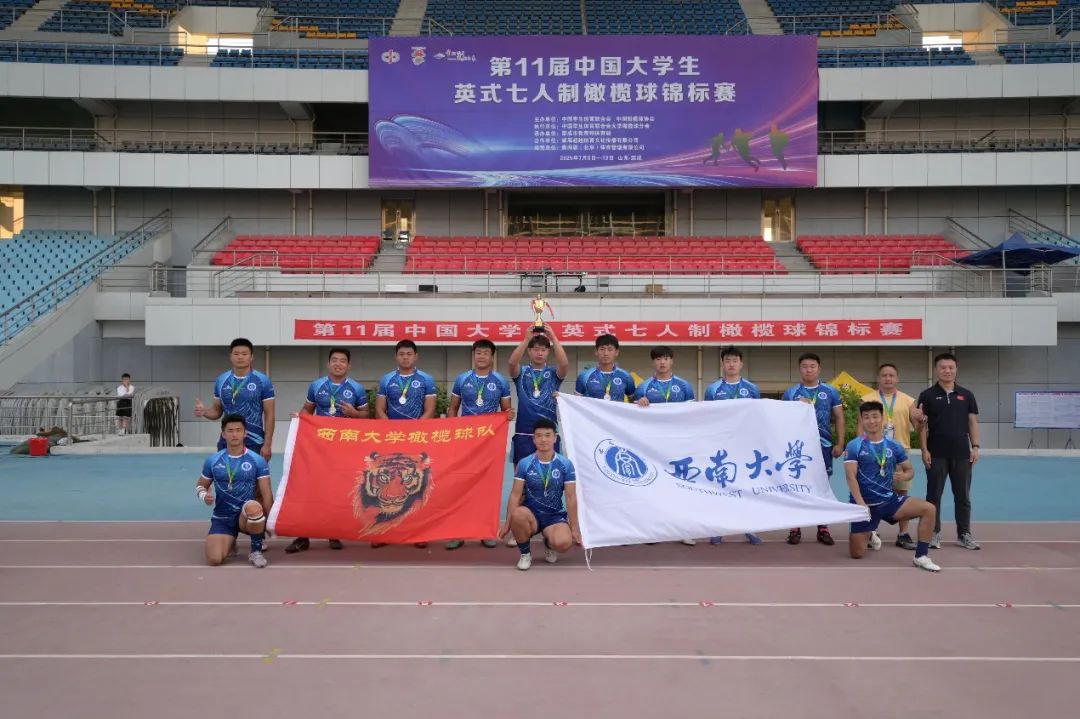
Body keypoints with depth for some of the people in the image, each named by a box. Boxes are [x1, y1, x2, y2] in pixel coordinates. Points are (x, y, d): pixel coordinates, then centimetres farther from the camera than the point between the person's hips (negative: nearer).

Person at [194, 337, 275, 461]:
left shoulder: (263, 381, -4)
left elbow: (269, 414, -3)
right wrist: (205, 411, -9)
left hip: (255, 444, -3)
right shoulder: (221, 380, 6)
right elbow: (217, 411, 14)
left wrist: (267, 444, -9)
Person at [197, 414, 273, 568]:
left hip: (247, 517, -2)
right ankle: (230, 542, 19)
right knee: (214, 560, -21)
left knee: (253, 506, -40)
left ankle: (256, 551, -14)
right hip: (222, 518, 2)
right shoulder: (213, 461, 2)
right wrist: (204, 496, -8)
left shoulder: (258, 461, -5)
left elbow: (266, 494, -4)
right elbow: (200, 486, 16)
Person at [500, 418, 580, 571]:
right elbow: (515, 494, -3)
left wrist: (574, 529, -4)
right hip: (531, 513, 0)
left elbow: (571, 498, -4)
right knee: (518, 514, -37)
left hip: (555, 516, 0)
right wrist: (507, 524, -6)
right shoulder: (524, 464, -4)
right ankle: (525, 553, -6)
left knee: (563, 542, -32)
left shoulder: (566, 464, -5)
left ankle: (549, 544, 10)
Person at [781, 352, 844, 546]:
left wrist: (840, 443, 1)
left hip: (823, 446, 1)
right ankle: (795, 528, 9)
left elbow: (839, 418, 7)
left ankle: (822, 528, 15)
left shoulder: (831, 391, 5)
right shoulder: (790, 393, 4)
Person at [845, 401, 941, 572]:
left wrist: (904, 475, -13)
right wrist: (861, 504, -25)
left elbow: (910, 470, 12)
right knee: (856, 553, -5)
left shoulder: (894, 446, 3)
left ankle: (921, 556, -7)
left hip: (890, 500, 3)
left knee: (929, 509, -18)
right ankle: (869, 536, 32)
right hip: (864, 504, -3)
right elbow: (851, 477, -15)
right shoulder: (854, 446, -8)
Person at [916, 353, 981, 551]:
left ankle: (964, 534, 17)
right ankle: (934, 533, 12)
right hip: (936, 454, -2)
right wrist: (924, 450, -7)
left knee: (963, 495, 7)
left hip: (962, 453, 2)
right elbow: (922, 425, -1)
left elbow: (973, 422, 8)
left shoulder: (966, 395, 7)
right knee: (934, 495, 3)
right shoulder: (927, 395, 0)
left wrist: (975, 447, -1)